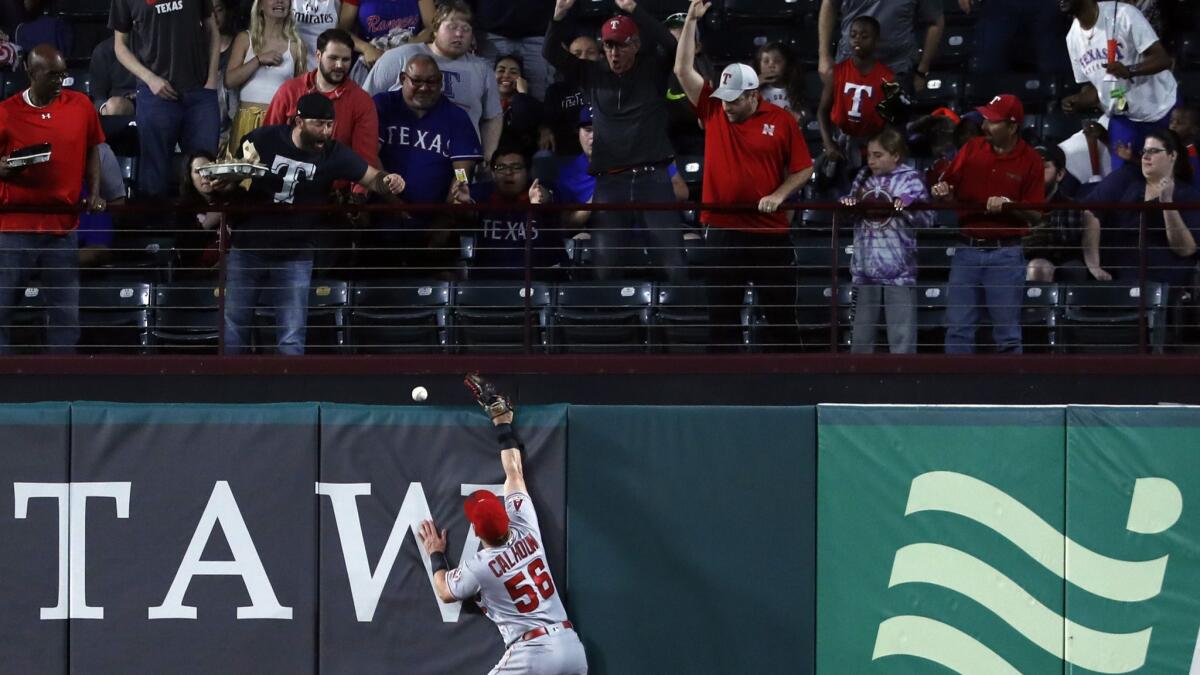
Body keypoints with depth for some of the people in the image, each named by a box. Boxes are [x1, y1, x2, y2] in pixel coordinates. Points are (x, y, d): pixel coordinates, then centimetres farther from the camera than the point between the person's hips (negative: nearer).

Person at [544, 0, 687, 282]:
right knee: (603, 264, -2)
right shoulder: (593, 74, 12)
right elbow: (552, 54, 6)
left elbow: (670, 44, -13)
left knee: (673, 261, -5)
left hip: (653, 177, -2)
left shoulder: (653, 70, 5)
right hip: (609, 181, 2)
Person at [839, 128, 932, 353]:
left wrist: (908, 206, -25)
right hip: (866, 267, 5)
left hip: (898, 269, -5)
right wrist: (847, 202, -6)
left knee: (902, 334, -6)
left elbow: (926, 219, -8)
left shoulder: (910, 179, -2)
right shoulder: (863, 179, 11)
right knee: (861, 331, 13)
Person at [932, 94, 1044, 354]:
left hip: (1006, 254, -4)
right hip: (967, 251, 4)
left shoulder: (1030, 160, -4)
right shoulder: (971, 149, 7)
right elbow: (948, 188, 11)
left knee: (1007, 332, 2)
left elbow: (1034, 213, -5)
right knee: (957, 329, 3)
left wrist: (1007, 204, -22)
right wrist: (941, 191, -11)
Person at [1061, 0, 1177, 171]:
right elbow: (1092, 86, 8)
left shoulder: (1123, 14, -20)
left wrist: (1129, 70, -39)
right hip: (1122, 117, 4)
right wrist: (1077, 102, -14)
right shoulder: (1073, 38, 0)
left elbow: (1163, 58, -21)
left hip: (1160, 108, -4)